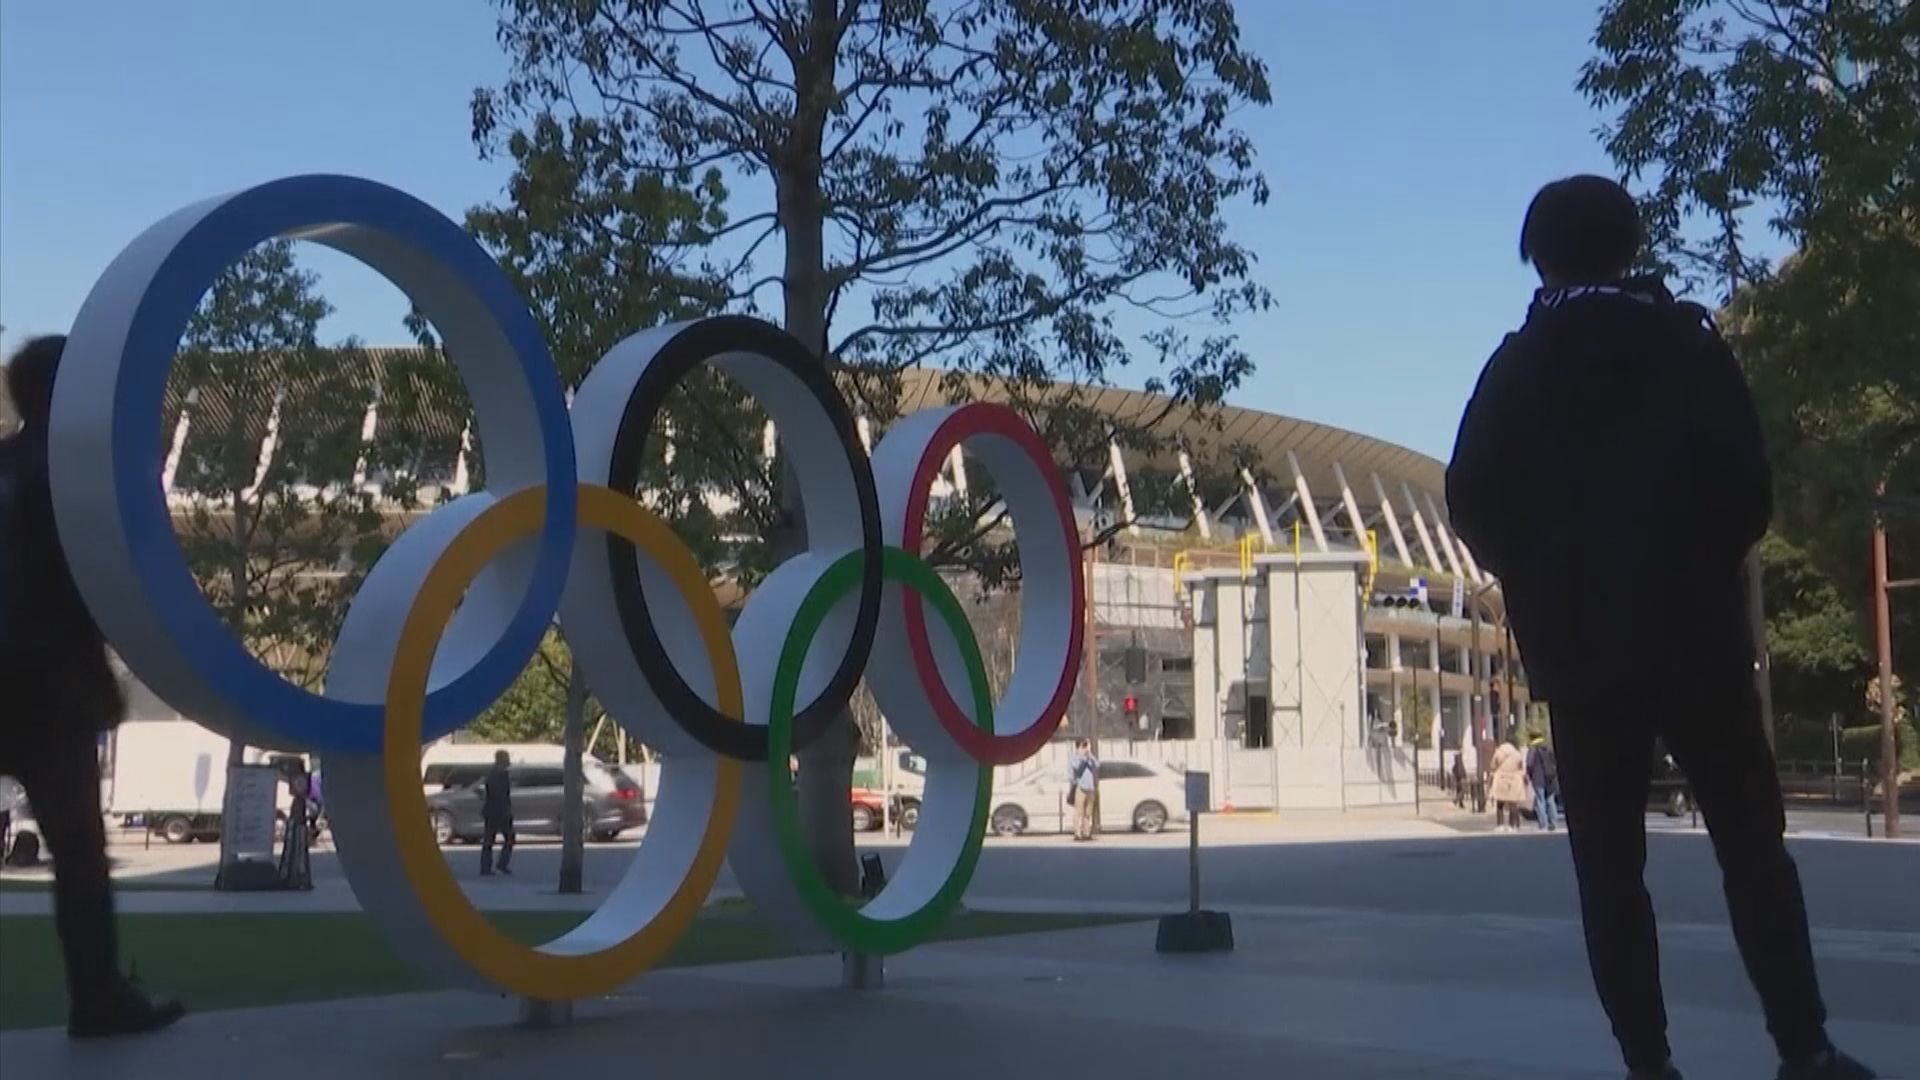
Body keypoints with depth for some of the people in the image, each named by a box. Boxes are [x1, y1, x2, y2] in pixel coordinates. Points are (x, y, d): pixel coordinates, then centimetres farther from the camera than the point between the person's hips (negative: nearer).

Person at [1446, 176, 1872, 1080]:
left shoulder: (1517, 367, 3)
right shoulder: (1688, 343, 2)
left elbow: (1474, 502, -5)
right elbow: (1746, 483, -5)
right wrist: (1705, 561, 12)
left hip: (1578, 643, 1)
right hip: (1693, 631, 0)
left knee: (1609, 866, 4)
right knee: (1752, 845, 6)